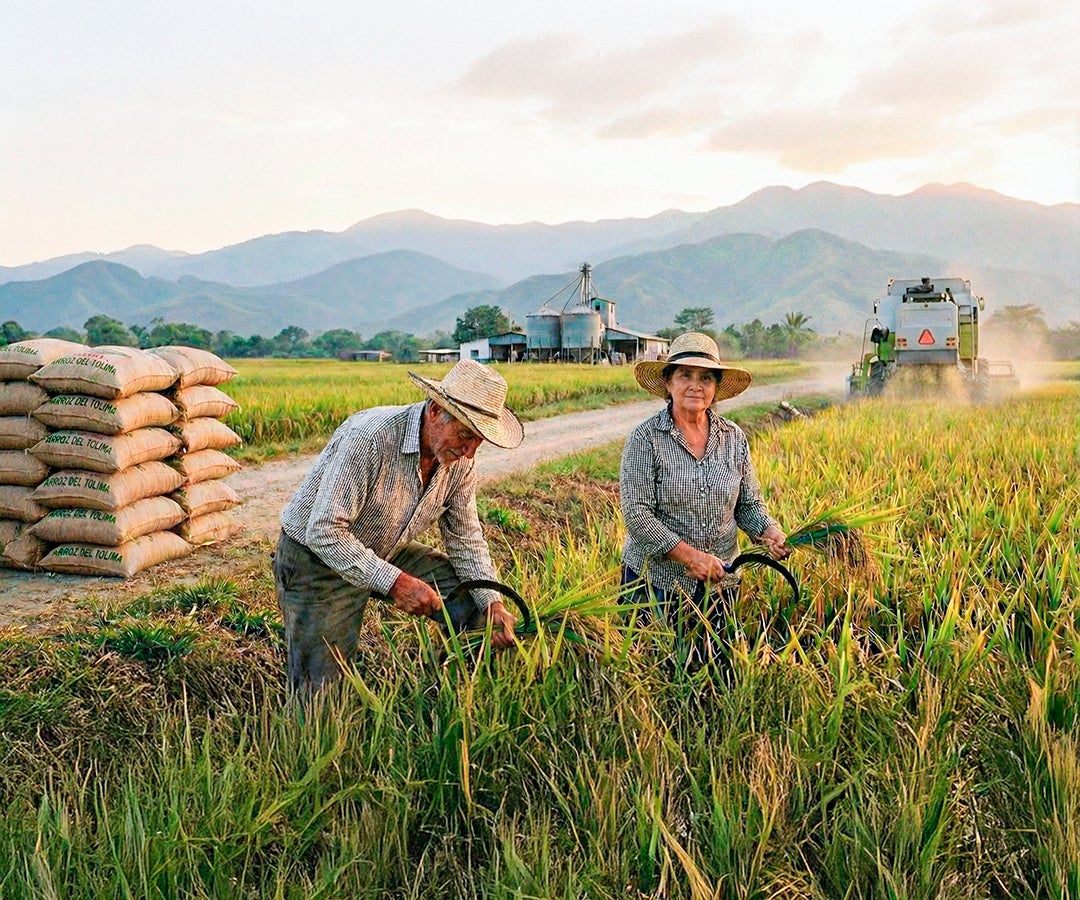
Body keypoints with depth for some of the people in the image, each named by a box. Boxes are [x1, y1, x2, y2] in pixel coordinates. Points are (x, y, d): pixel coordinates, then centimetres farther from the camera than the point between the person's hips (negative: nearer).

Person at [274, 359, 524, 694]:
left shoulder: (460, 459, -11)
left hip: (386, 552, 6)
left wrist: (492, 603, -15)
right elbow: (325, 532, -34)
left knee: (472, 599, -6)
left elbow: (465, 538, -1)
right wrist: (393, 582, -37)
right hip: (317, 556, -6)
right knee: (320, 694, -8)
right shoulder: (370, 438, -34)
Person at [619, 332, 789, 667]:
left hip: (719, 583, 4)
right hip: (655, 580, -4)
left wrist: (768, 531, -12)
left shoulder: (733, 438, 2)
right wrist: (689, 555, -22)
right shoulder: (645, 439, -11)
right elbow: (636, 514, -16)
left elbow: (749, 504, 9)